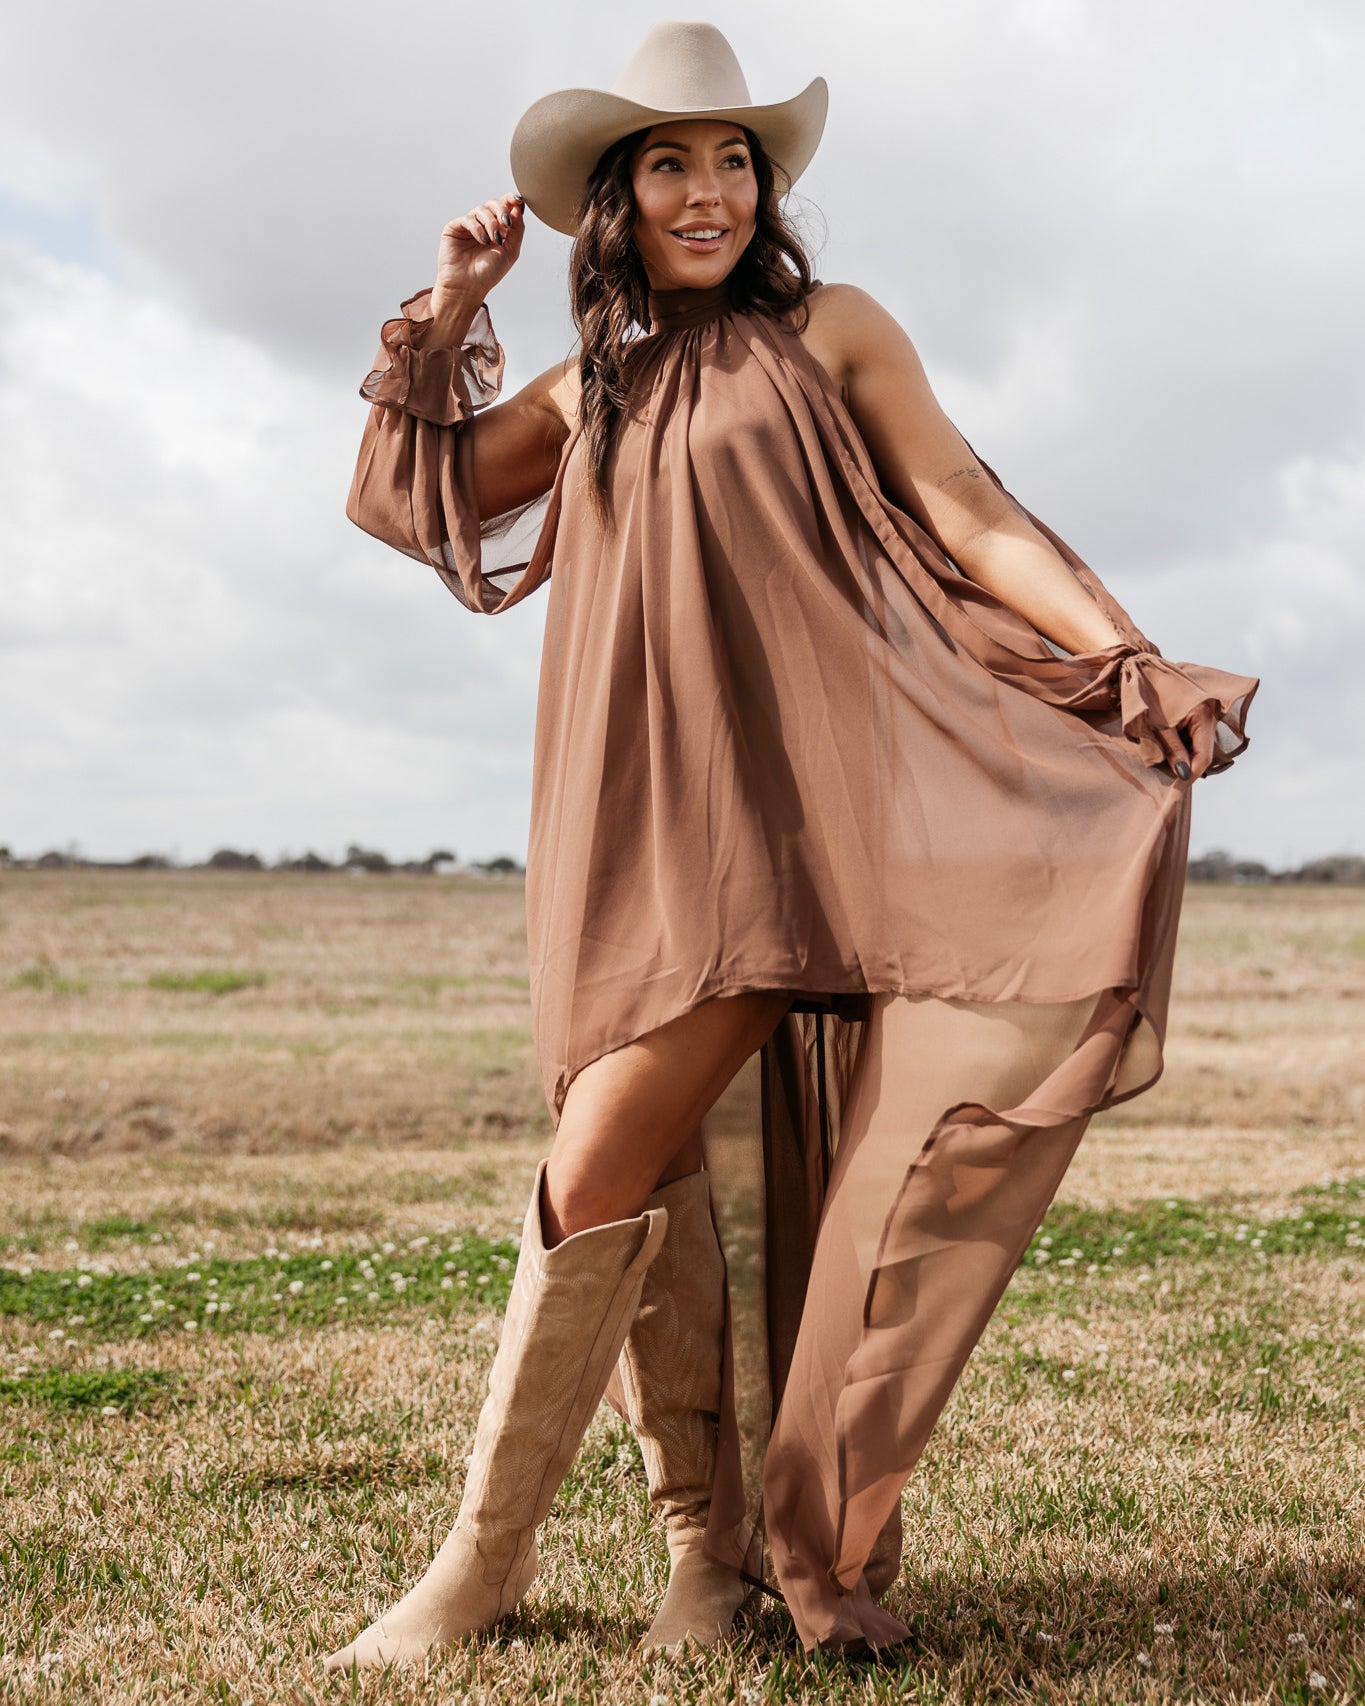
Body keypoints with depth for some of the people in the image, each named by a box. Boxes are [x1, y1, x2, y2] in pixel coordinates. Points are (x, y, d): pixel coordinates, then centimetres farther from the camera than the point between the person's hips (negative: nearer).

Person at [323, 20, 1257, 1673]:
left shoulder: (827, 330, 9)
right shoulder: (588, 389, 21)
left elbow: (967, 512, 0)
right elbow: (401, 494, 26)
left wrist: (1126, 653, -13)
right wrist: (449, 307, 16)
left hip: (776, 799, -4)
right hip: (642, 819, 5)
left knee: (599, 1175, -12)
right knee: (648, 1190, 0)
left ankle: (486, 1561, 2)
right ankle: (705, 1533, 15)